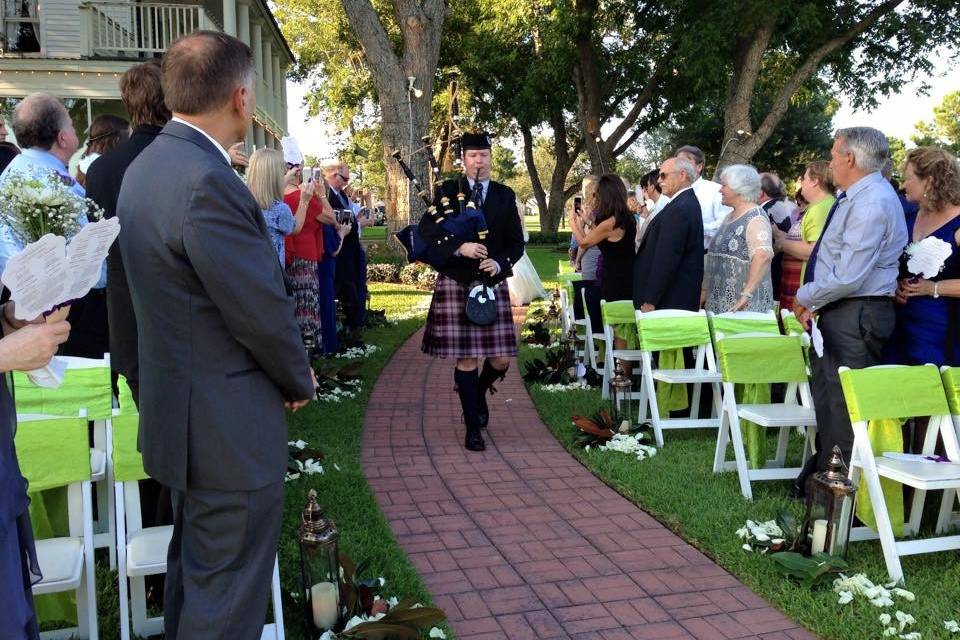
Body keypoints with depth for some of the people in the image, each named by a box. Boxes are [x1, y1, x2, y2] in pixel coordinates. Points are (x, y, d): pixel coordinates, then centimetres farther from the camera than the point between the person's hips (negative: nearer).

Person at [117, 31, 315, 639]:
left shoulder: (147, 166, 7)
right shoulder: (208, 182, -25)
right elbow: (265, 311, -22)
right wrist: (300, 382, -3)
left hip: (178, 410, 10)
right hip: (230, 427, -10)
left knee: (193, 565, 27)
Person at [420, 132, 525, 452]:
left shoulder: (505, 195, 10)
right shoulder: (447, 191, 3)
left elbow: (516, 242, 8)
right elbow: (426, 232, -7)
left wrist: (500, 263, -12)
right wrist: (460, 248, -20)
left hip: (494, 285, 2)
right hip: (456, 284, -2)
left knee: (500, 359, 0)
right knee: (466, 358, 0)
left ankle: (478, 391, 35)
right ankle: (473, 427, 15)